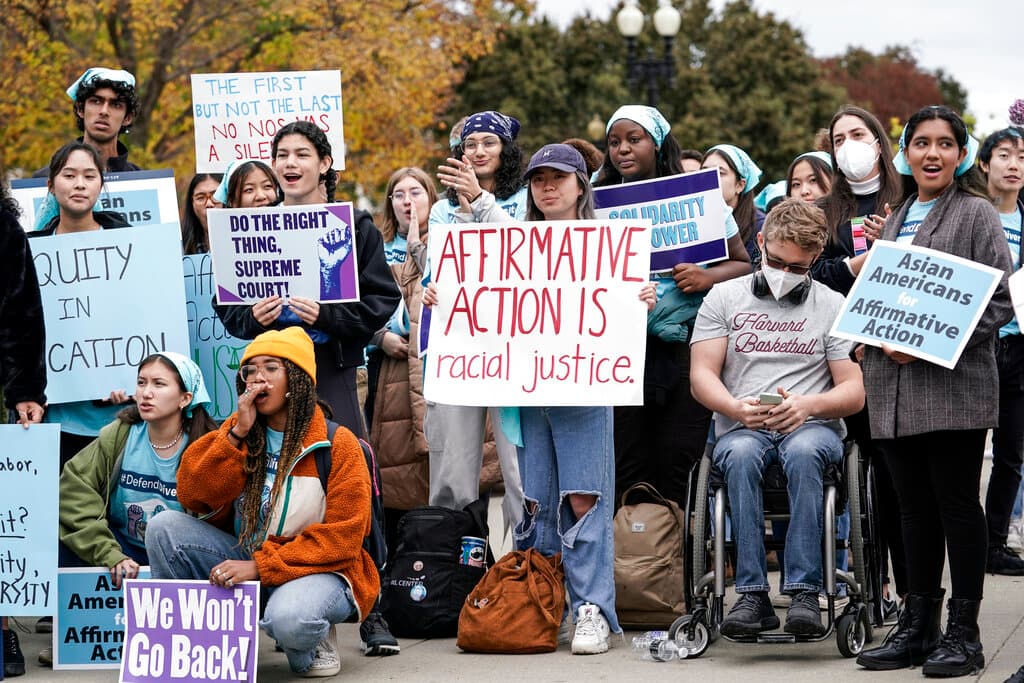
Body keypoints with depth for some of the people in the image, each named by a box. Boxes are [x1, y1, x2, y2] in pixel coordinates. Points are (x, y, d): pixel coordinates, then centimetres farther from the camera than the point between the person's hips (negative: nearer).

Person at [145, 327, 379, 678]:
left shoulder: (338, 444, -9)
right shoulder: (236, 433, 5)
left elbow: (340, 538, -15)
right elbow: (192, 498, -7)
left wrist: (260, 566, -23)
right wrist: (237, 433, -15)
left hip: (315, 569, -5)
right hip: (244, 562, 5)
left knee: (288, 619, -39)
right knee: (164, 527, -15)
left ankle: (312, 645, -2)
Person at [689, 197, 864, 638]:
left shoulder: (833, 306, 11)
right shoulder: (724, 297, 13)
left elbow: (854, 391, 5)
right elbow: (702, 375, 5)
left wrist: (809, 405, -16)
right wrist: (736, 408, -16)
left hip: (813, 427, 0)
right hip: (740, 428, 1)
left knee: (803, 452, -37)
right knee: (741, 454, -36)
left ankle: (804, 593, -40)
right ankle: (753, 595, -38)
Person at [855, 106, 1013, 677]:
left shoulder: (977, 214, -1)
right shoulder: (896, 221, 18)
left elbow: (1000, 300, -8)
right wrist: (882, 339, 3)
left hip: (954, 386, -6)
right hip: (896, 388, 6)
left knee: (958, 504, -3)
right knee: (916, 507, 10)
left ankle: (964, 634, 3)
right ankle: (919, 626, 16)